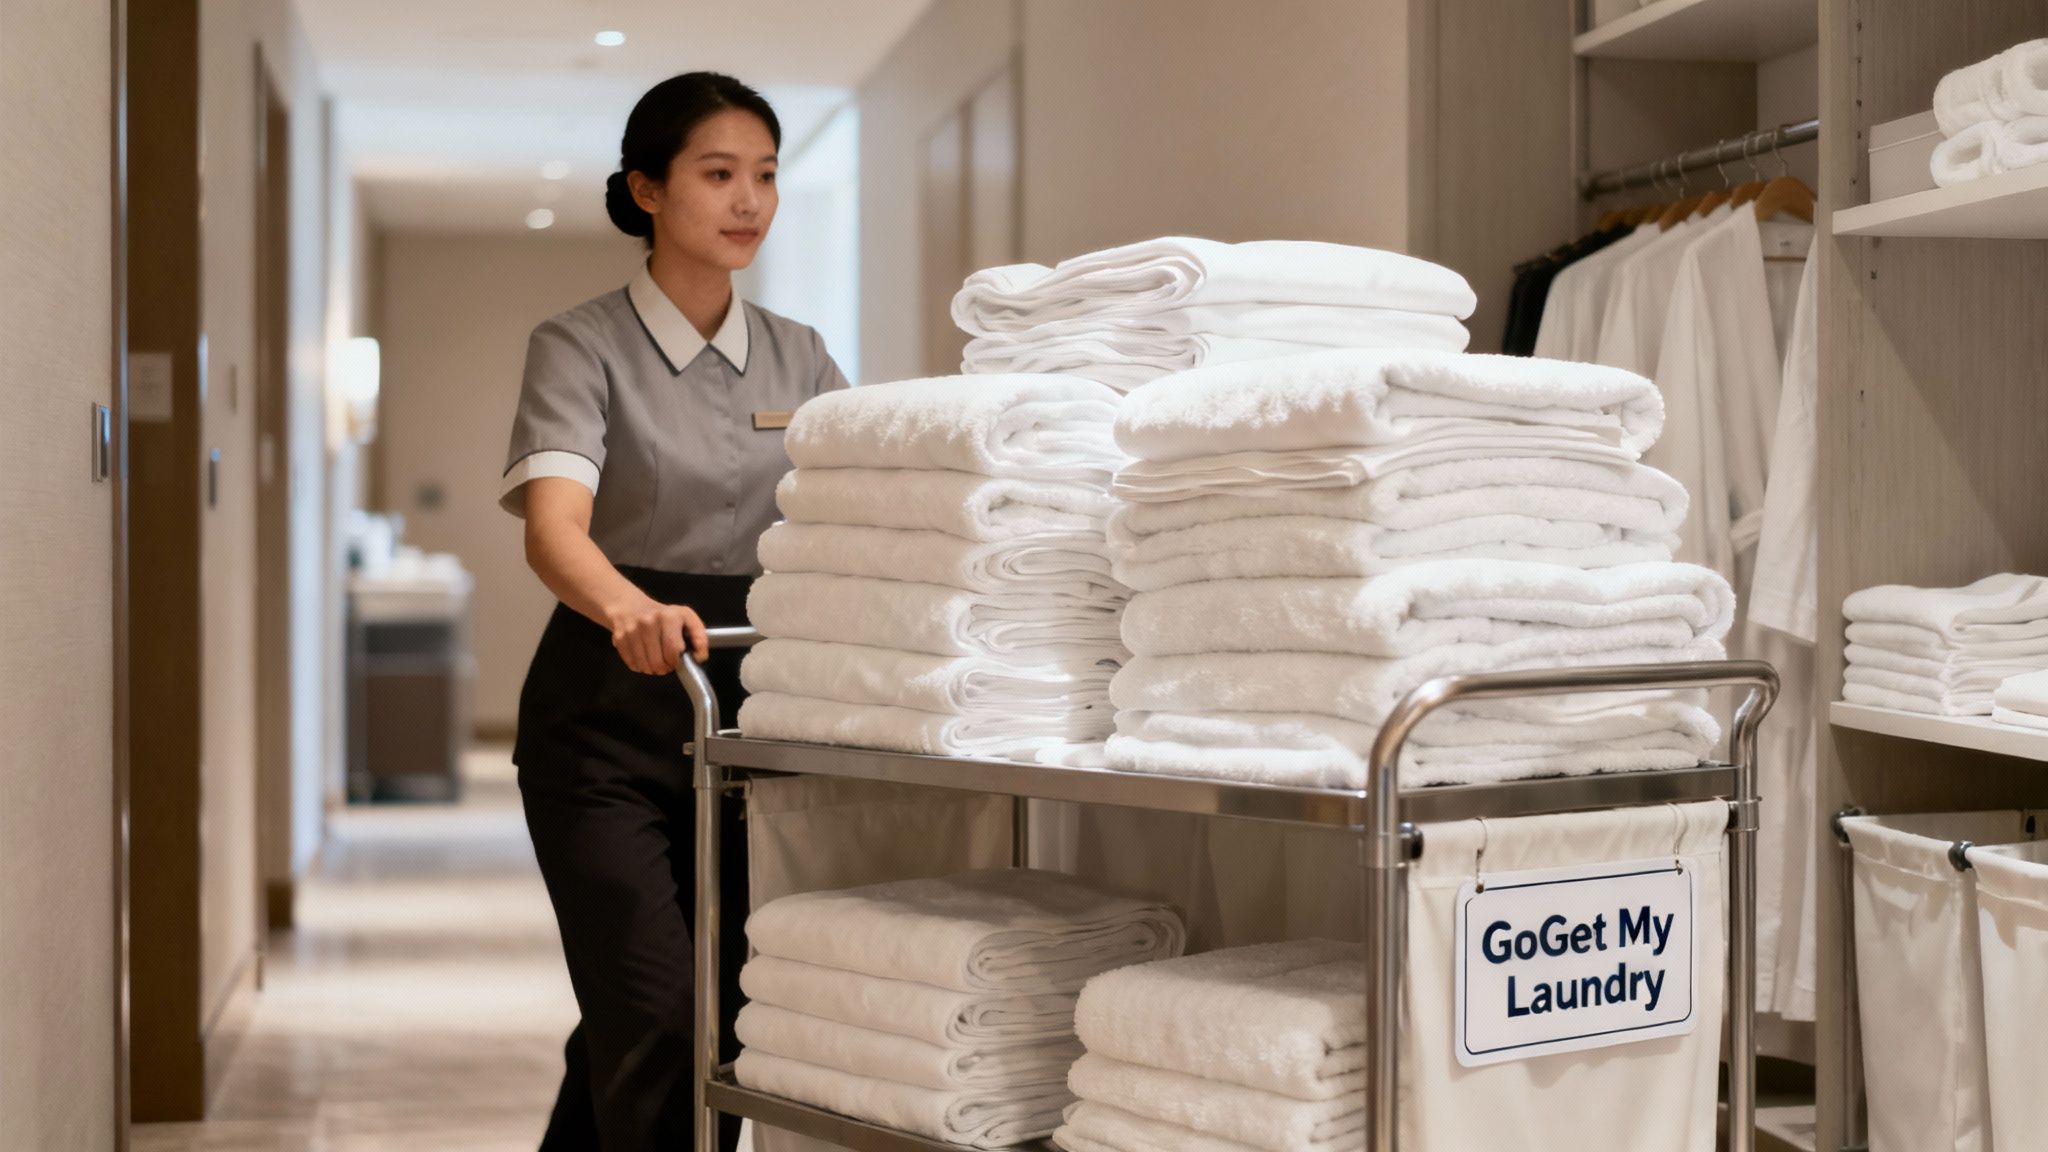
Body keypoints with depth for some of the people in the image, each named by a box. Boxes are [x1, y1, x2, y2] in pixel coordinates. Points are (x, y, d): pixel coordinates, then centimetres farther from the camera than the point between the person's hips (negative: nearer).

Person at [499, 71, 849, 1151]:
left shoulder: (798, 358, 10)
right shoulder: (582, 346, -6)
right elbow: (554, 525, -22)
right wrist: (630, 609, -44)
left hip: (743, 706, 5)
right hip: (607, 712, -5)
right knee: (659, 1024, -14)